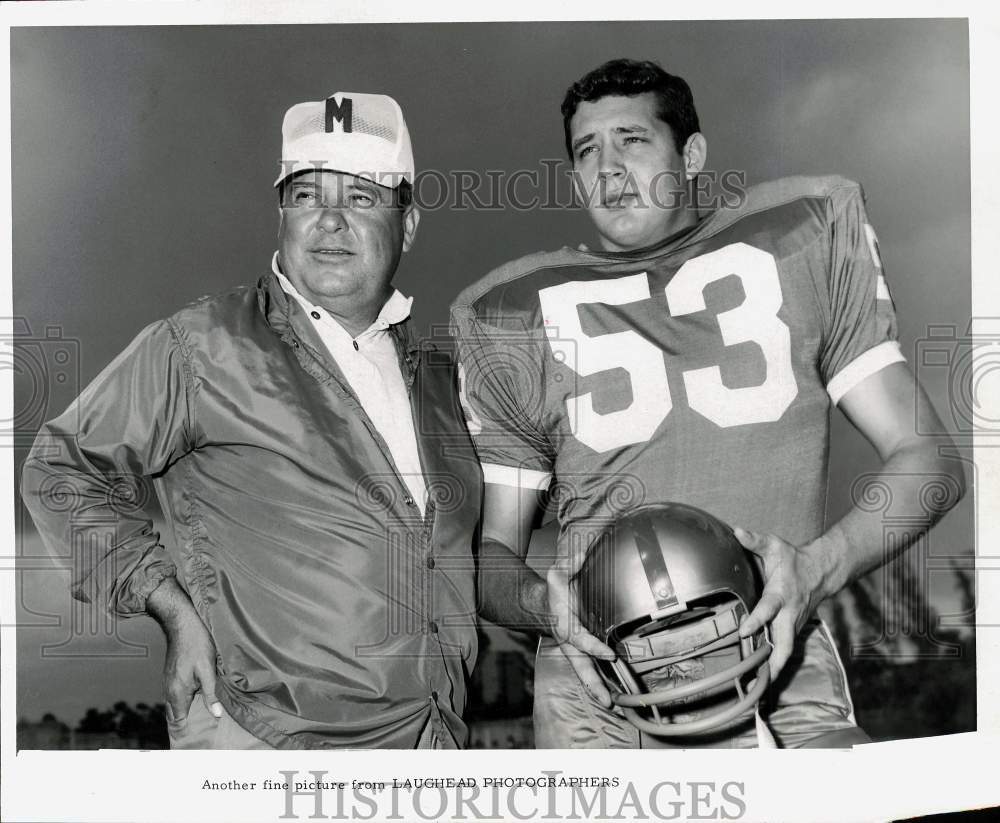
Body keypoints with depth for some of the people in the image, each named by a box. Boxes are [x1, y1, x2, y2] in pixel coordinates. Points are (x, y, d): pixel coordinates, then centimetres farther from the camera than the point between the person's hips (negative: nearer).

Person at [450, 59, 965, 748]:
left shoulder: (804, 239, 15)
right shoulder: (514, 311, 17)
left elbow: (928, 459, 10)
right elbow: (493, 549, 17)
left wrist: (819, 565, -9)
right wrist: (538, 602, -7)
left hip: (786, 693, -1)